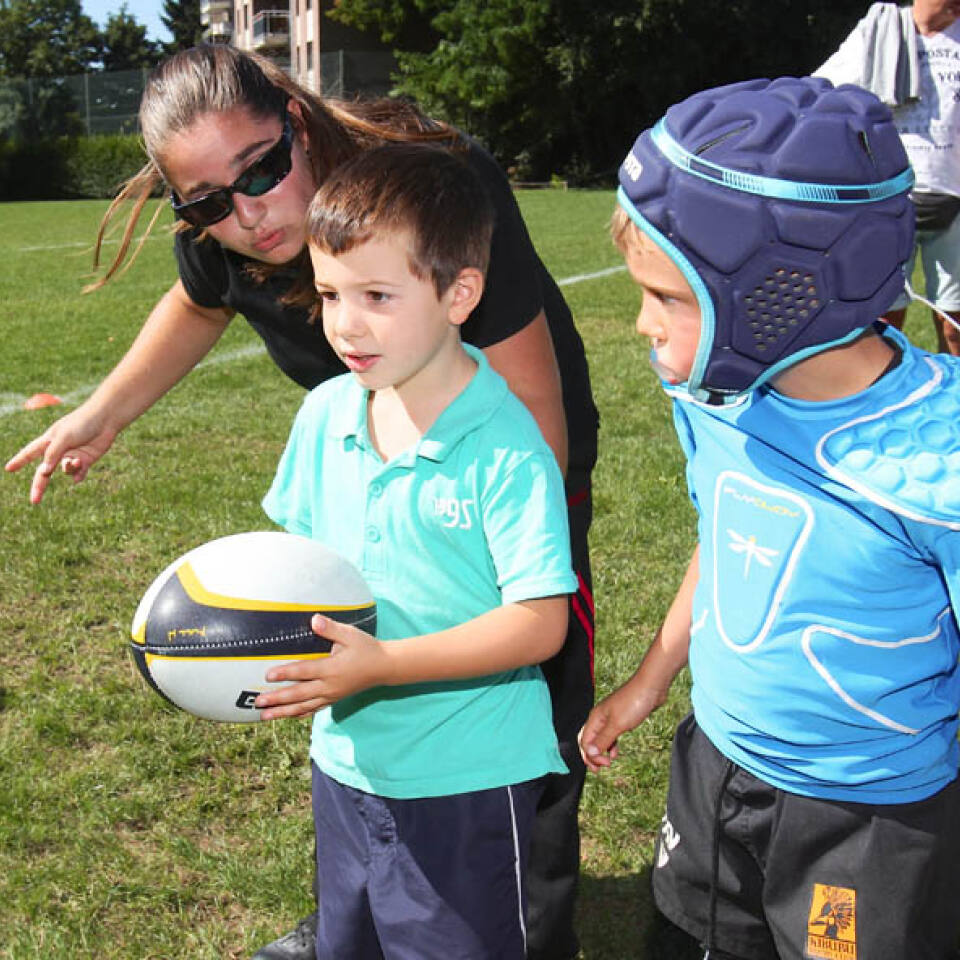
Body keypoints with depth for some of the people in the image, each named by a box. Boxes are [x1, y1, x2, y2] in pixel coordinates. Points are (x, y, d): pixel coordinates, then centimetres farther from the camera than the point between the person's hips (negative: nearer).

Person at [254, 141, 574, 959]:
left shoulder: (506, 446, -21)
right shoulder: (325, 414, -2)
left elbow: (540, 623, -23)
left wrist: (381, 663, -28)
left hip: (465, 784, -6)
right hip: (346, 760, 7)